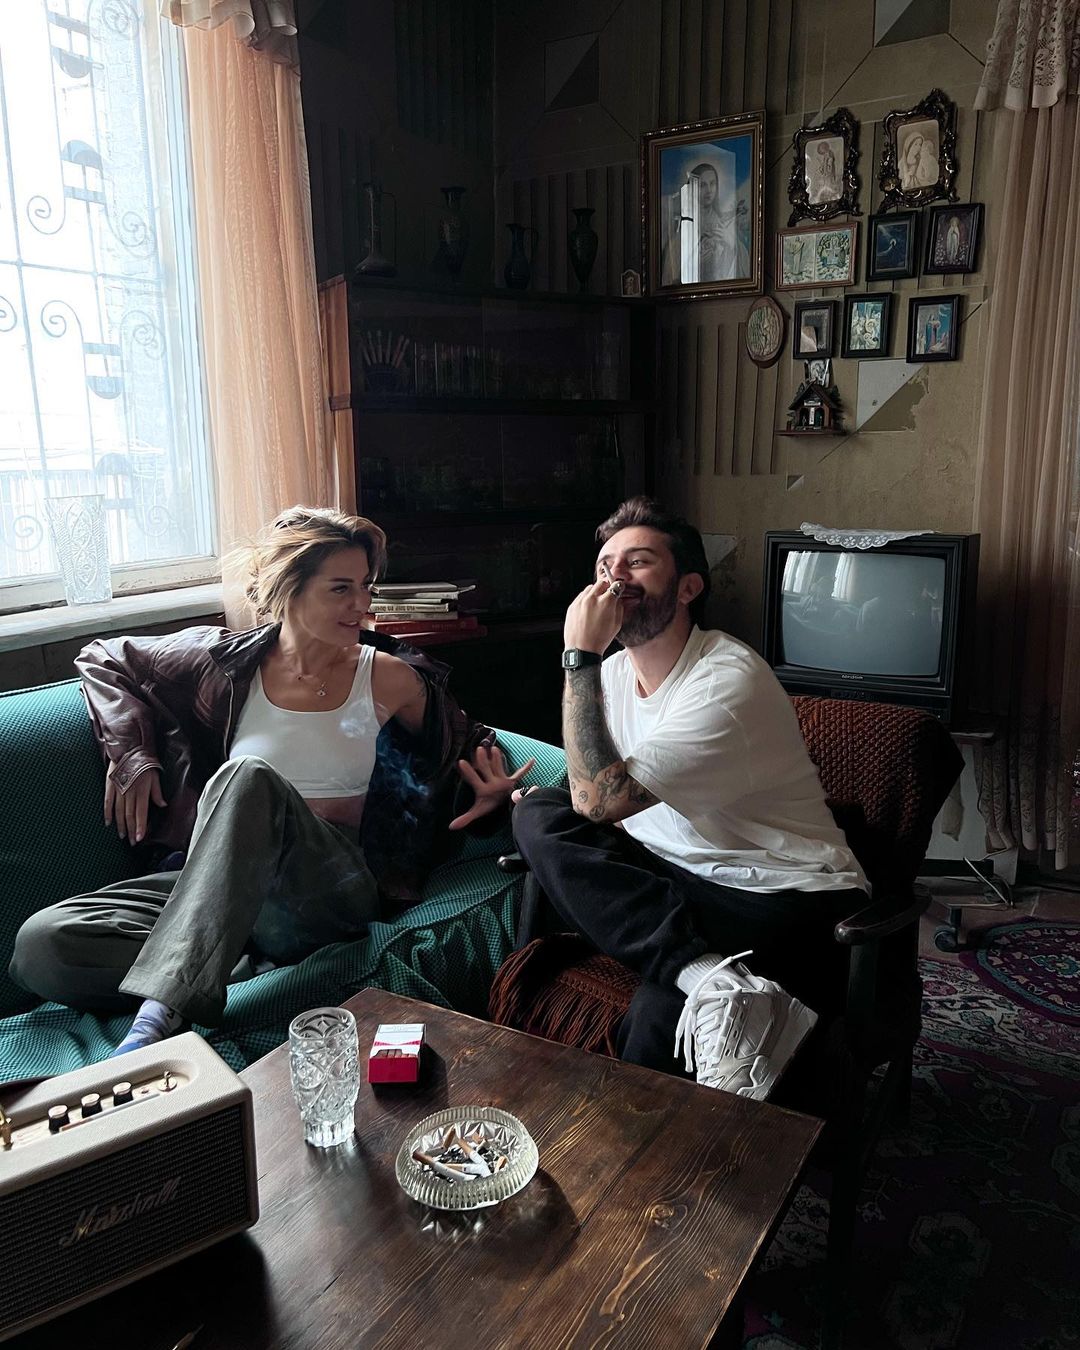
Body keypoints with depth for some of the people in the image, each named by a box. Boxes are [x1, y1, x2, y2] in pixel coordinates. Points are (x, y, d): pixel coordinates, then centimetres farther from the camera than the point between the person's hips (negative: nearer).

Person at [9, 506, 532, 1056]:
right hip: (219, 884, 3)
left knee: (248, 778, -37)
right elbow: (101, 660, 20)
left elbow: (465, 742, 23)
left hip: (334, 891, -2)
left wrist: (490, 789, 1)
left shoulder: (388, 679, 5)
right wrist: (132, 753, 4)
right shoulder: (231, 664, 6)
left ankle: (157, 1017, -42)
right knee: (41, 944, -23)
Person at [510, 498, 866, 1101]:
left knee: (656, 1022, -41)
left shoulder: (729, 681, -20)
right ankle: (708, 977, -28)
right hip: (681, 880, 10)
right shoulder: (613, 672, 6)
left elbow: (600, 796, -26)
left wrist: (580, 658, -21)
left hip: (791, 900, -10)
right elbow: (592, 804, 16)